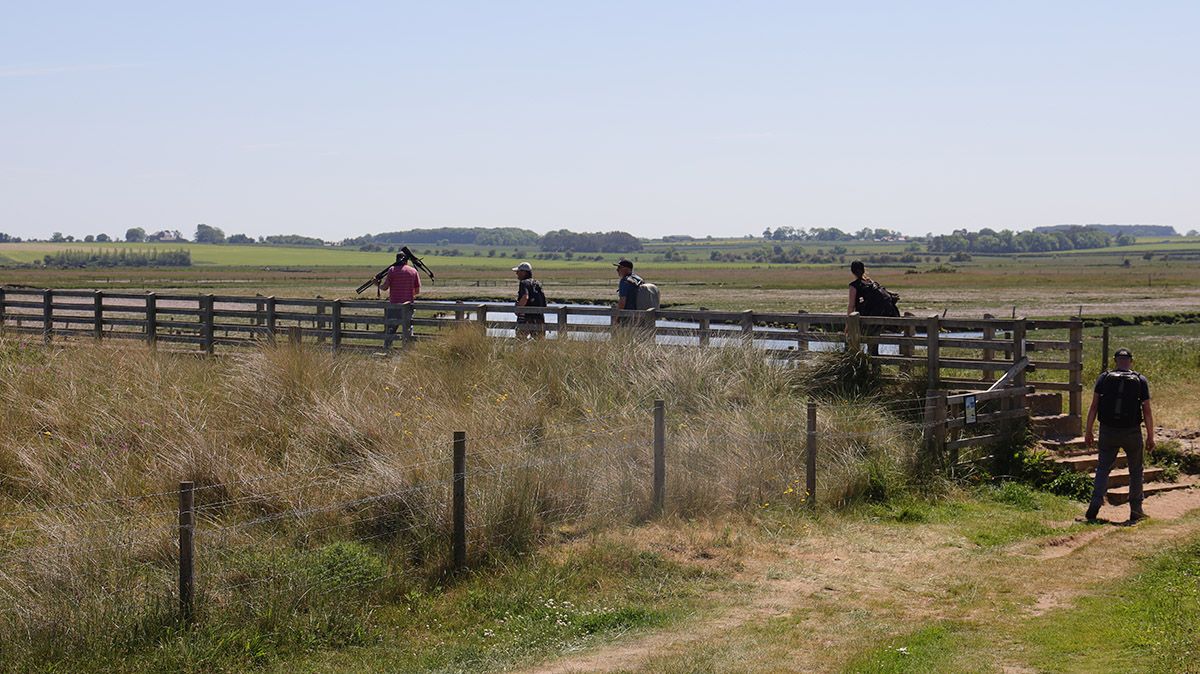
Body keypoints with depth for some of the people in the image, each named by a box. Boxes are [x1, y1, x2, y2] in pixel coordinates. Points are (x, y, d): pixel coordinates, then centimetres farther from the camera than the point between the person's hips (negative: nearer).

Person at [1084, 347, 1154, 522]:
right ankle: (1136, 510, 16)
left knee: (1103, 468, 9)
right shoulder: (1140, 381, -2)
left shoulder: (1104, 378, -1)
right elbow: (1147, 412, -4)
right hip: (1132, 433, -1)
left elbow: (1093, 407, -4)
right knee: (1136, 470, 14)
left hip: (1108, 432, 1)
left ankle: (1095, 502, -10)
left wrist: (1088, 431, 2)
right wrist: (1150, 436, 3)